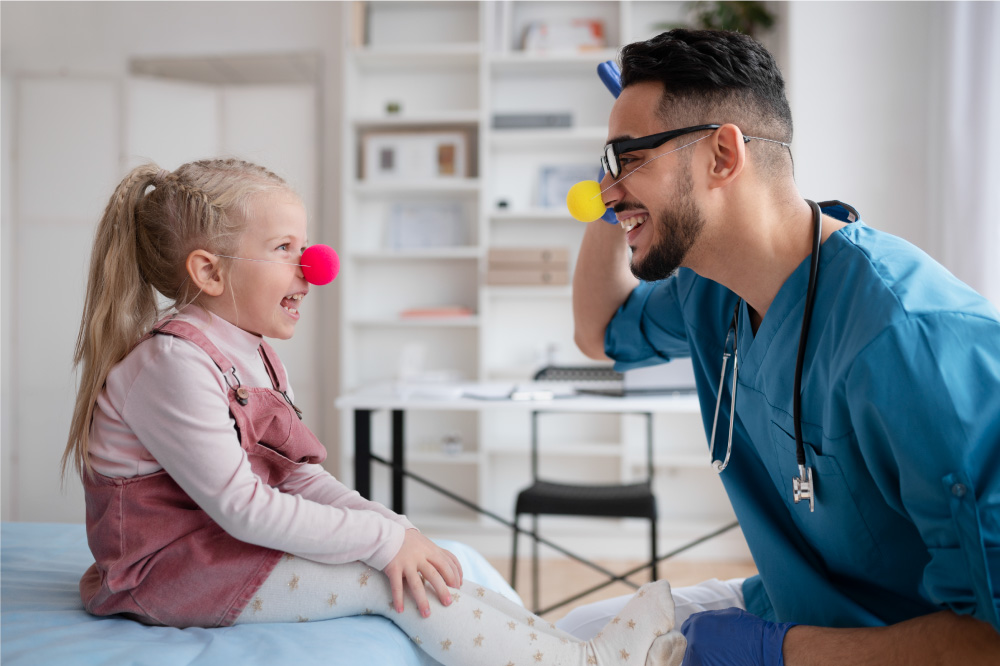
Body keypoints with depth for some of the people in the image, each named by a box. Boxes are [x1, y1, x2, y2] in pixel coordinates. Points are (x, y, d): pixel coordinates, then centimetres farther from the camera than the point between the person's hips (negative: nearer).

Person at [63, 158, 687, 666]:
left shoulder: (252, 356, 11)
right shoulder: (173, 361, -21)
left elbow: (304, 478, 7)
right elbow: (242, 508, -26)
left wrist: (395, 527, -8)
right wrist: (384, 540, -23)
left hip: (227, 547, 9)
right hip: (172, 569, -9)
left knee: (418, 563, -3)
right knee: (395, 583, -19)